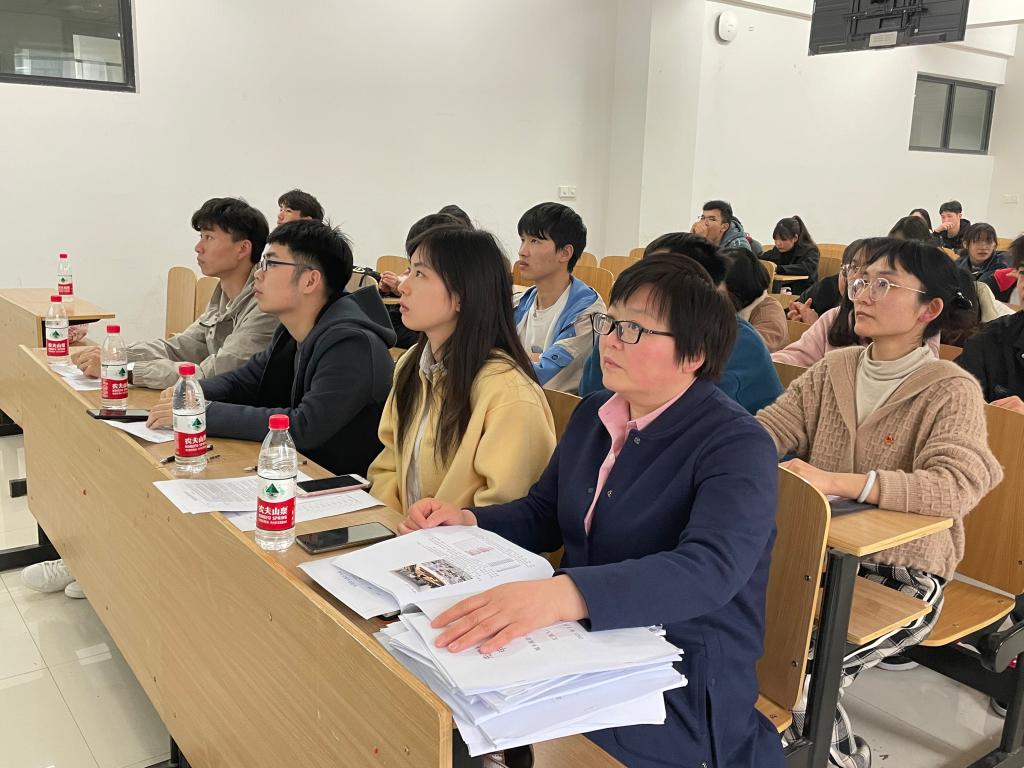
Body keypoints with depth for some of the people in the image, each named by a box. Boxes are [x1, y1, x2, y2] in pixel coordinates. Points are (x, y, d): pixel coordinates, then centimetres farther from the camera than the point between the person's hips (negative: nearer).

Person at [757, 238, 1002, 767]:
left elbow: (955, 488, -27)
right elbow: (762, 432, 0)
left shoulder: (951, 391, -10)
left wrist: (837, 481, -39)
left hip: (902, 577, -5)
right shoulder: (833, 370, 6)